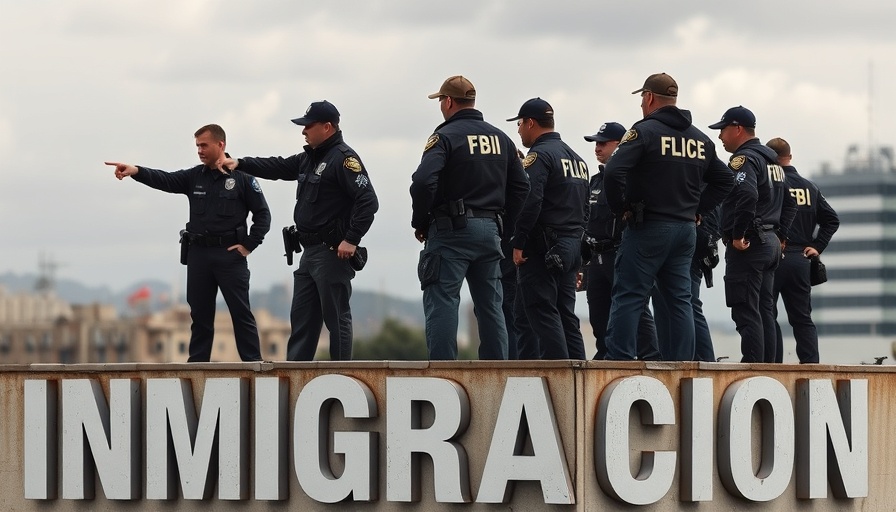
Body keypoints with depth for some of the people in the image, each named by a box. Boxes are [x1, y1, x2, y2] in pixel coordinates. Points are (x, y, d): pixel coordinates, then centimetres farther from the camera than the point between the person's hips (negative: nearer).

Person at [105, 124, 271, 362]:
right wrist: (136, 171, -24)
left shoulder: (241, 178, -2)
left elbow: (262, 214, -1)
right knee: (200, 315, 8)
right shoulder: (194, 177, 9)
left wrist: (248, 245, -8)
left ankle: (253, 364, -1)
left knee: (241, 313, -3)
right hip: (198, 255, 5)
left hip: (230, 254, -4)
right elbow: (164, 180, -6)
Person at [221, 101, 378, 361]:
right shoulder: (309, 158, 16)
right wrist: (240, 163, 14)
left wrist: (352, 239, -24)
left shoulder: (344, 158, -14)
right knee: (301, 317, 10)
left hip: (333, 253, -10)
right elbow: (278, 167, 25)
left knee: (336, 317, -6)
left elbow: (368, 201, -21)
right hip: (310, 252, 10)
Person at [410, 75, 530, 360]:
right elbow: (520, 187, 14)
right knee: (491, 306, 10)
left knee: (442, 304, -6)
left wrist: (420, 224, -7)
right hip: (489, 231, 6)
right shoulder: (501, 138, 14)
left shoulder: (445, 136, -7)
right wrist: (502, 227, 17)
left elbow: (423, 181, -19)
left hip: (451, 230, -6)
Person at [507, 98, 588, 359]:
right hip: (572, 247, 9)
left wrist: (518, 244, -17)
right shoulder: (577, 158, 20)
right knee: (566, 314, 11)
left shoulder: (539, 155, -10)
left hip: (542, 249, -9)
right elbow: (584, 208, 22)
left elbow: (529, 202, -20)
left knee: (543, 314, -9)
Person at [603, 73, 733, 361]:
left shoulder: (645, 131, -9)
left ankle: (619, 362, -11)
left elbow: (613, 172, -20)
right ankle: (683, 362, 6)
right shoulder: (700, 139, 13)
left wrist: (620, 208, -7)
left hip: (647, 228, -6)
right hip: (687, 229, 6)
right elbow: (724, 180, 21)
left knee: (628, 297, -5)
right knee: (680, 299, 9)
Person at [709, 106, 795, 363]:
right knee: (764, 311, 12)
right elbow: (789, 204, 26)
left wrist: (738, 235, -23)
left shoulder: (743, 159, -12)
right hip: (771, 243, 10)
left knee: (746, 313, -10)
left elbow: (747, 195, -30)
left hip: (746, 246, -10)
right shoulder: (772, 161, 19)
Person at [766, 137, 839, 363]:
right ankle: (811, 364, 2)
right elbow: (832, 219, 12)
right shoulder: (809, 188, 11)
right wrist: (817, 246, 10)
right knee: (802, 319, 9)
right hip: (801, 260, 5)